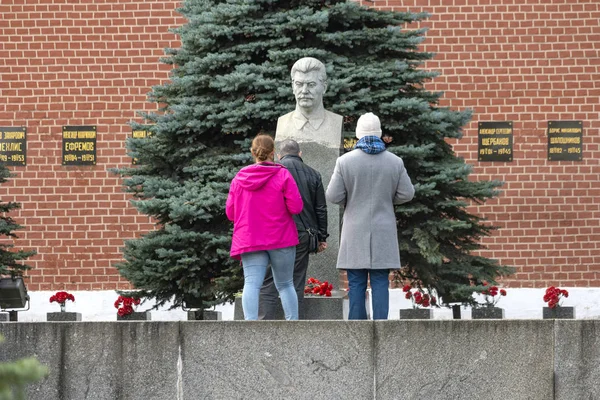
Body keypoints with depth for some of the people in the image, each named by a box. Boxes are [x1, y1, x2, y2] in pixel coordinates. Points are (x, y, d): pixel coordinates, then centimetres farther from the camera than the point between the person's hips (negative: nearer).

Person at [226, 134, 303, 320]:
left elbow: (230, 212, 8)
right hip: (281, 239, -1)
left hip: (248, 240, 1)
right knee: (285, 285, 12)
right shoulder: (282, 175, -5)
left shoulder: (239, 178, 5)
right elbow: (296, 207, -9)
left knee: (252, 284, -10)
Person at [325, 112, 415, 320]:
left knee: (356, 284, 2)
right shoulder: (395, 162, 0)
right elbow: (406, 194, 3)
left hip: (355, 234, -1)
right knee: (381, 283, 2)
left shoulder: (345, 161, -6)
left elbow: (333, 196, -6)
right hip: (383, 233, 1)